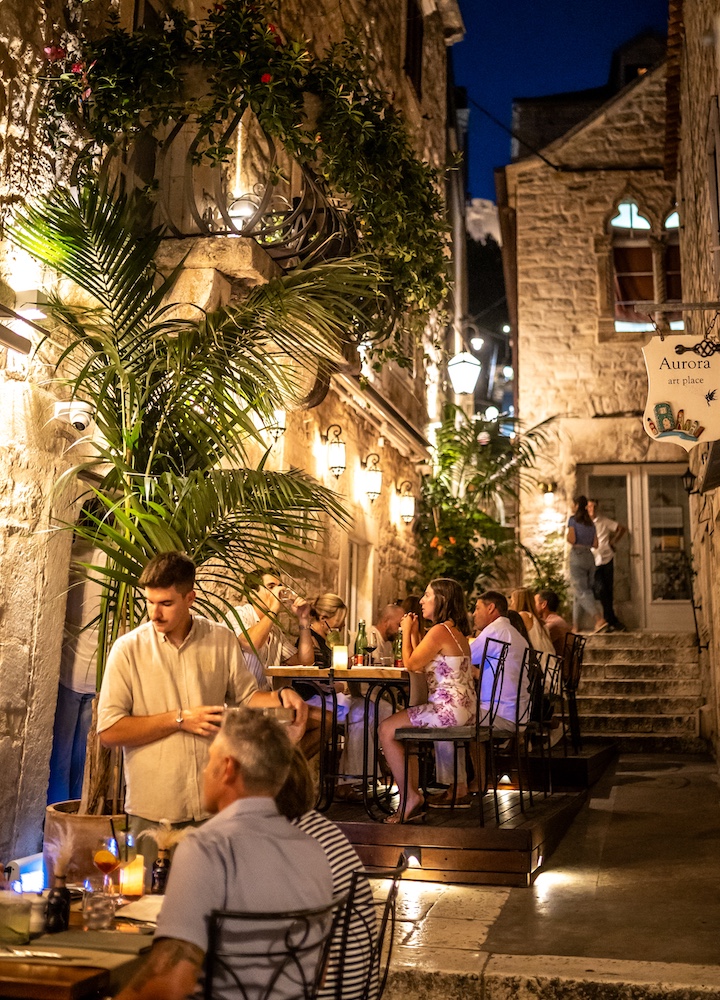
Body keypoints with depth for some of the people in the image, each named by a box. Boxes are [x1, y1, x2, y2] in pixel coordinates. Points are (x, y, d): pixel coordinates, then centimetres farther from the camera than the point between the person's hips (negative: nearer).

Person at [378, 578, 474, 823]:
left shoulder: (439, 631, -15)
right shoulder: (456, 632, 17)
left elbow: (411, 664, -13)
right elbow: (421, 664, 18)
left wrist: (407, 632, -1)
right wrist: (414, 633, 18)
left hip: (448, 709, -11)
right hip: (463, 710, 11)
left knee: (386, 729, -4)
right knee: (402, 727, 23)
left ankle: (409, 798, -2)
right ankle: (413, 794, 18)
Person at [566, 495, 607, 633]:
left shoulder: (573, 519, -5)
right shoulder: (590, 522, 13)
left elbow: (572, 539, -14)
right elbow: (595, 544, 11)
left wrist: (567, 536, 6)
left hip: (577, 555, -7)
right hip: (589, 556, 7)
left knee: (581, 592, -7)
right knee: (578, 592, 12)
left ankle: (599, 619, -23)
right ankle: (576, 625, 13)